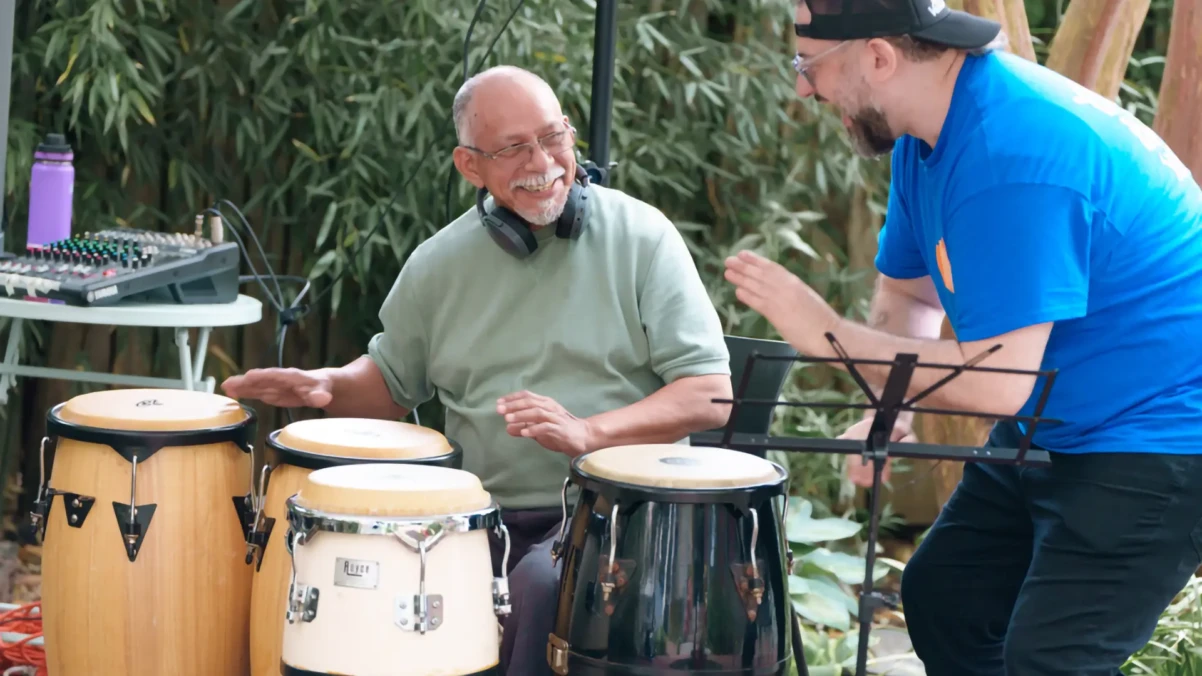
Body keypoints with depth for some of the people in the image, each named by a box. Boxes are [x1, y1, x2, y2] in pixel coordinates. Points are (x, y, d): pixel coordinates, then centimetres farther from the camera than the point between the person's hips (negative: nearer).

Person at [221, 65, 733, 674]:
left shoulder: (640, 237, -4)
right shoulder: (440, 264, 8)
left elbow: (710, 396, -8)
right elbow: (391, 383, 24)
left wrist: (588, 432, -23)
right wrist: (327, 386, 1)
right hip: (482, 520, 4)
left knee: (544, 585, -34)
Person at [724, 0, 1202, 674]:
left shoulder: (1012, 153, -30)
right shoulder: (926, 135, 2)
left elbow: (996, 383, -31)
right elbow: (910, 291, 14)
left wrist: (825, 333, -21)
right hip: (1052, 430, 10)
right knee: (941, 599, 15)